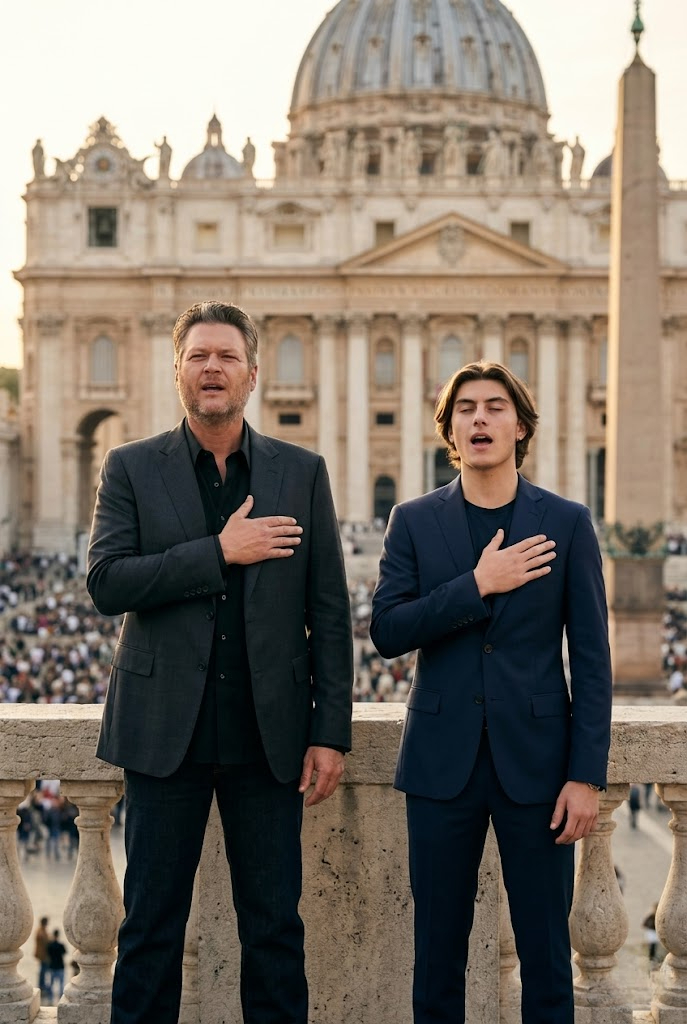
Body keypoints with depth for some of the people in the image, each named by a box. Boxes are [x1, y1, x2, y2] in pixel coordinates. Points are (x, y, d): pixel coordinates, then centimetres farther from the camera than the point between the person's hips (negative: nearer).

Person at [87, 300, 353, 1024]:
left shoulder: (301, 473, 6)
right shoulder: (131, 468, 4)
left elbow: (329, 614, 5)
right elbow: (106, 583, -9)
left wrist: (331, 731, -1)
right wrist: (220, 552, -15)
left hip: (268, 733, 1)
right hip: (166, 730, 0)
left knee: (274, 926, 6)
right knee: (151, 924, 7)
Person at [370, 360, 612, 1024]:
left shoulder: (566, 523, 2)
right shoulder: (413, 522, 6)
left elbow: (591, 660, 0)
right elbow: (385, 632, -5)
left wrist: (586, 775, -6)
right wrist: (477, 585, -15)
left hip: (534, 763, -1)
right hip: (443, 763, 1)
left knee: (546, 955, 4)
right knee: (437, 953, 7)